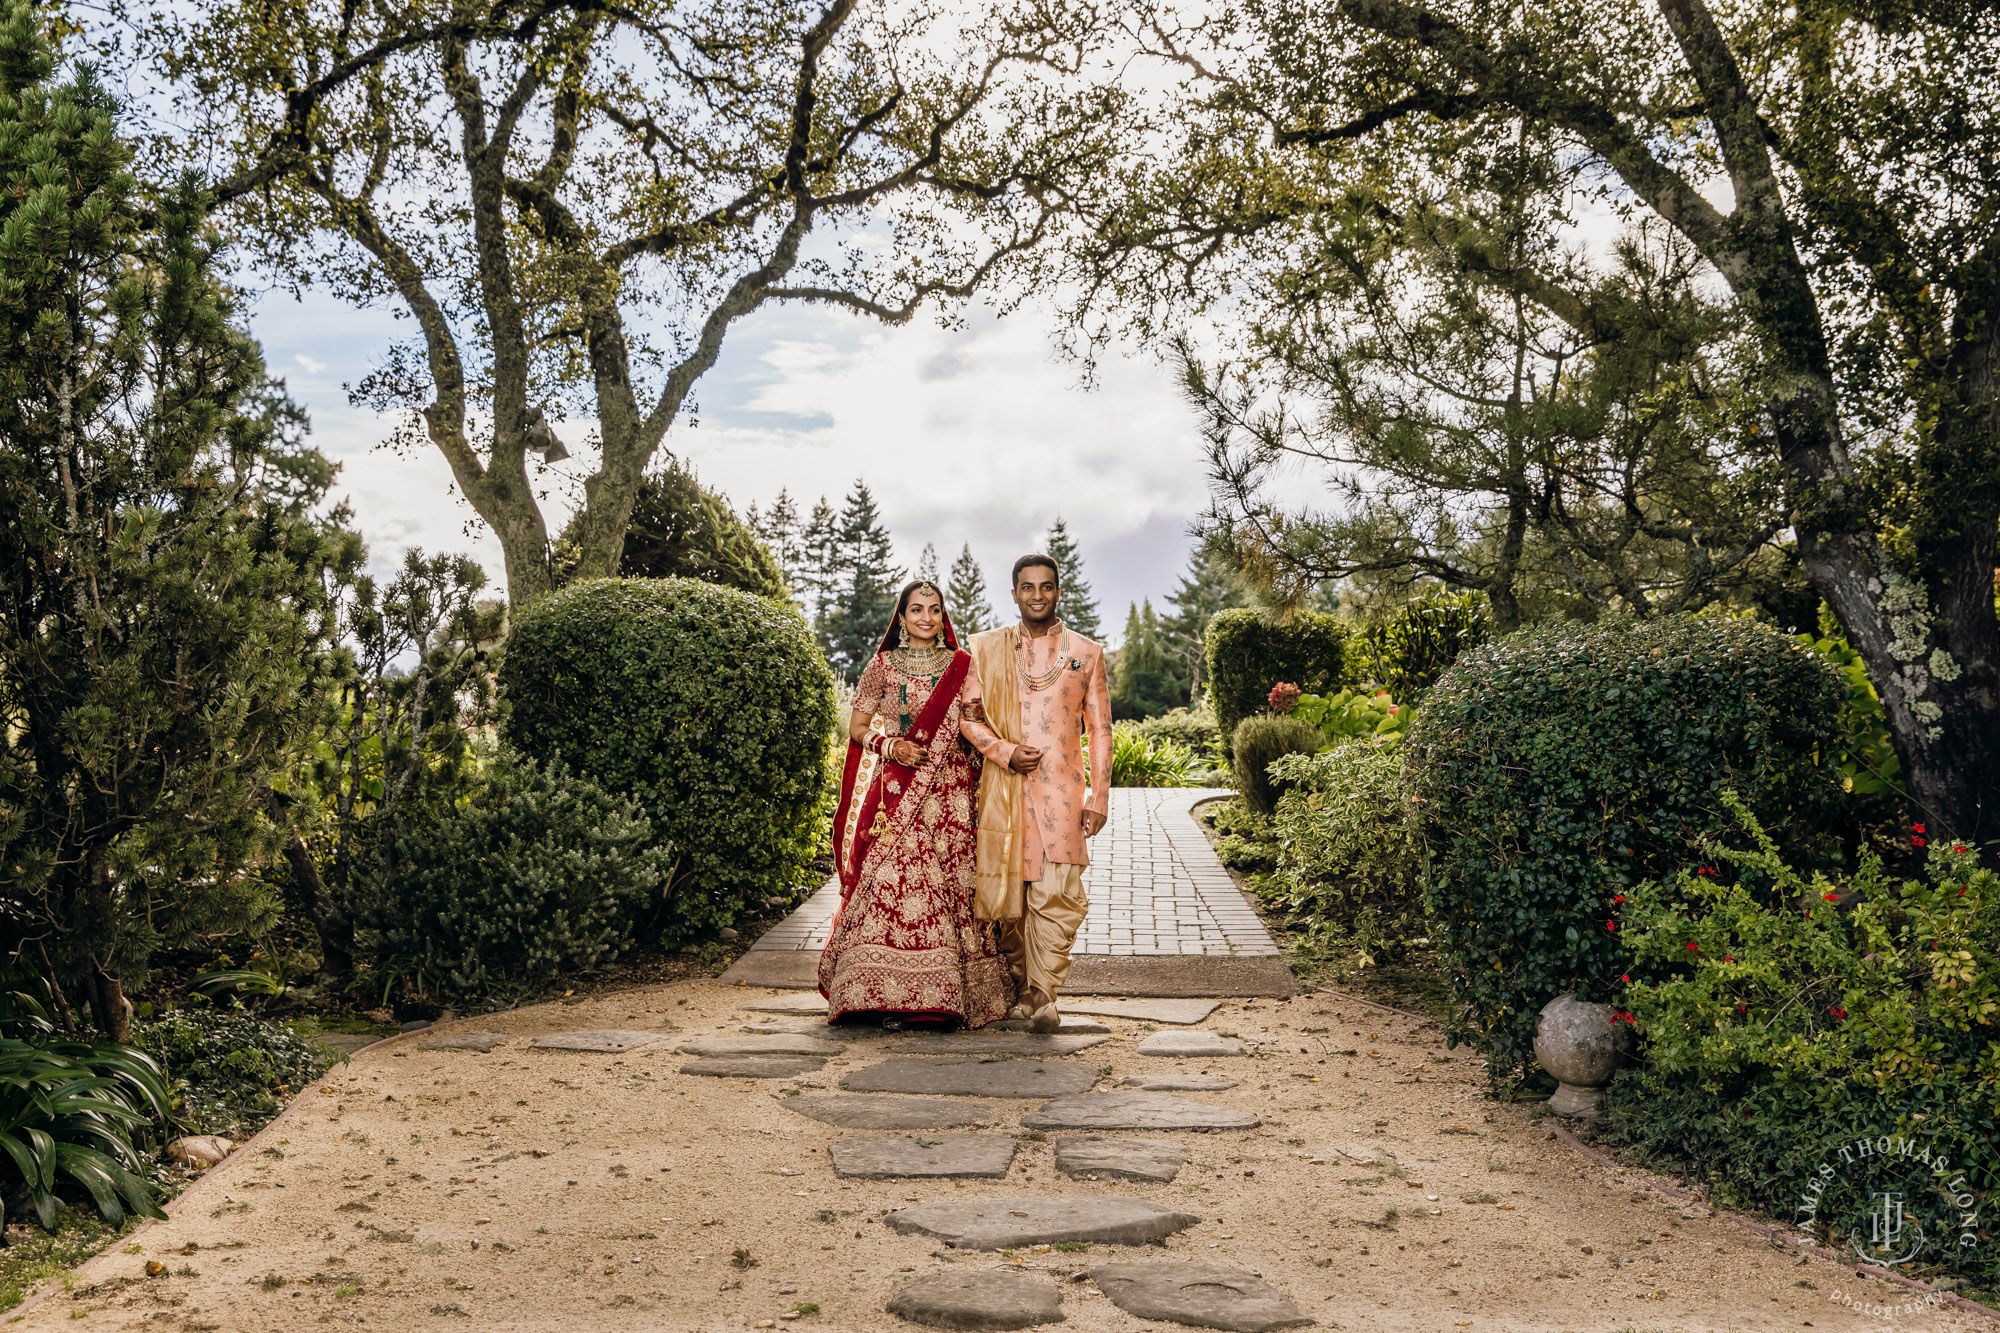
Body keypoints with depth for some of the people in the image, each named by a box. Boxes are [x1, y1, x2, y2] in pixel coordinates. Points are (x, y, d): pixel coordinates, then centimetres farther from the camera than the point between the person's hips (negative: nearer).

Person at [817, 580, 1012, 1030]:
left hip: (949, 791, 1)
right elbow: (857, 728, 9)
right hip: (896, 790, -1)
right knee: (891, 881, -9)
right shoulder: (883, 665, 8)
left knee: (952, 882, -4)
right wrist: (889, 746, -9)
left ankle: (945, 994, 3)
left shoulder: (962, 665, 10)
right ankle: (887, 995, -6)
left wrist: (973, 720, -18)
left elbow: (973, 726, 5)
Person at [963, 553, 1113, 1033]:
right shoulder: (987, 648, 11)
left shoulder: (1085, 652, 10)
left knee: (1057, 895, -11)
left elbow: (1100, 729, 10)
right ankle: (1018, 989, 17)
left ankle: (1043, 995, -6)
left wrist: (1099, 797, 3)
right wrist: (1004, 752, -7)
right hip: (1003, 791, 1)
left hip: (1061, 791, -1)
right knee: (1006, 894, 2)